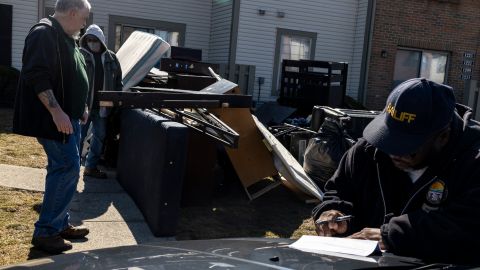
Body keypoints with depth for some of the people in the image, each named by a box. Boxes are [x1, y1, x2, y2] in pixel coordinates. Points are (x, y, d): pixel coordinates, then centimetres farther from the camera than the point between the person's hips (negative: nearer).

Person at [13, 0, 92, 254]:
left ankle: (60, 224, 23)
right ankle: (44, 232, -3)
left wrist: (79, 108, 25)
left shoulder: (64, 37, 18)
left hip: (67, 117, 10)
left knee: (63, 169, 13)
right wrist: (57, 111, -29)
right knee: (68, 169, -11)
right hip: (54, 119, -10)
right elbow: (36, 76, -24)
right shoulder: (44, 33, -14)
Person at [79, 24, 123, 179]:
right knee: (79, 137, 1)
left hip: (102, 107, 4)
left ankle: (91, 167, 25)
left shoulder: (111, 58, 8)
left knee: (100, 137, 11)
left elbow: (118, 80, 14)